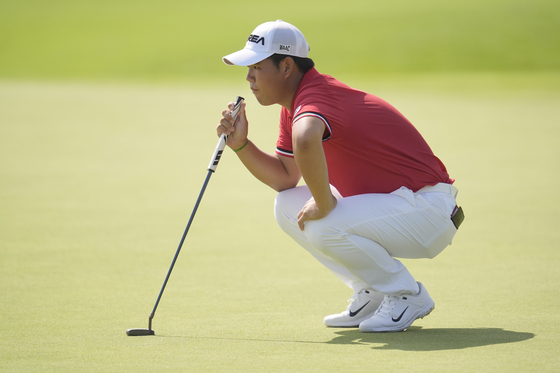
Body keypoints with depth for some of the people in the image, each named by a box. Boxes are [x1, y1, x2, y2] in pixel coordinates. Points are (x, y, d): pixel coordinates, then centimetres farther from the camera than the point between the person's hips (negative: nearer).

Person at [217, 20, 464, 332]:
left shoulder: (314, 96, -24)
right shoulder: (294, 103, 9)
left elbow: (305, 141, -50)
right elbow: (285, 177, 13)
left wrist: (324, 204, -36)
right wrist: (240, 144, -1)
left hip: (429, 207, -10)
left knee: (324, 226, -30)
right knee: (288, 207, 6)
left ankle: (409, 295, -7)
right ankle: (373, 294, 12)